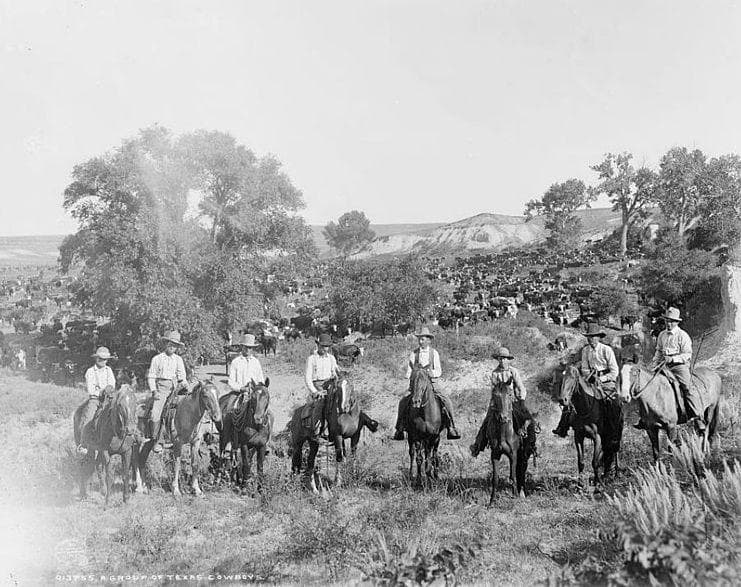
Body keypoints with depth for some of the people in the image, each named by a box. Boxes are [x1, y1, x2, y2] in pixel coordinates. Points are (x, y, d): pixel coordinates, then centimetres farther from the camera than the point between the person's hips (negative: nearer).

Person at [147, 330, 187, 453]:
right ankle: (157, 441, -5)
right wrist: (154, 391, -6)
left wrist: (183, 383, -7)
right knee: (155, 414, -17)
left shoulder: (178, 359, 14)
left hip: (175, 388, 2)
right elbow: (151, 376, 5)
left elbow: (181, 375, 14)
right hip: (161, 388, -2)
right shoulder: (157, 359, 7)